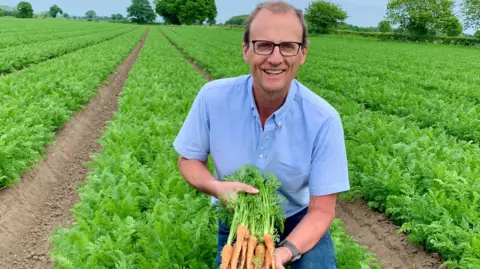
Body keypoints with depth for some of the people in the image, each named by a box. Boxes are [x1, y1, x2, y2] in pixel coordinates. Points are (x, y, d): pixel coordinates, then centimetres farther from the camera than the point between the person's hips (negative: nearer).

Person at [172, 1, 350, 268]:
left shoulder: (324, 120, -24)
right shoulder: (213, 98, -19)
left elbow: (322, 210, -19)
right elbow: (189, 160, -4)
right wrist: (217, 187, -26)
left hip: (298, 219, -1)